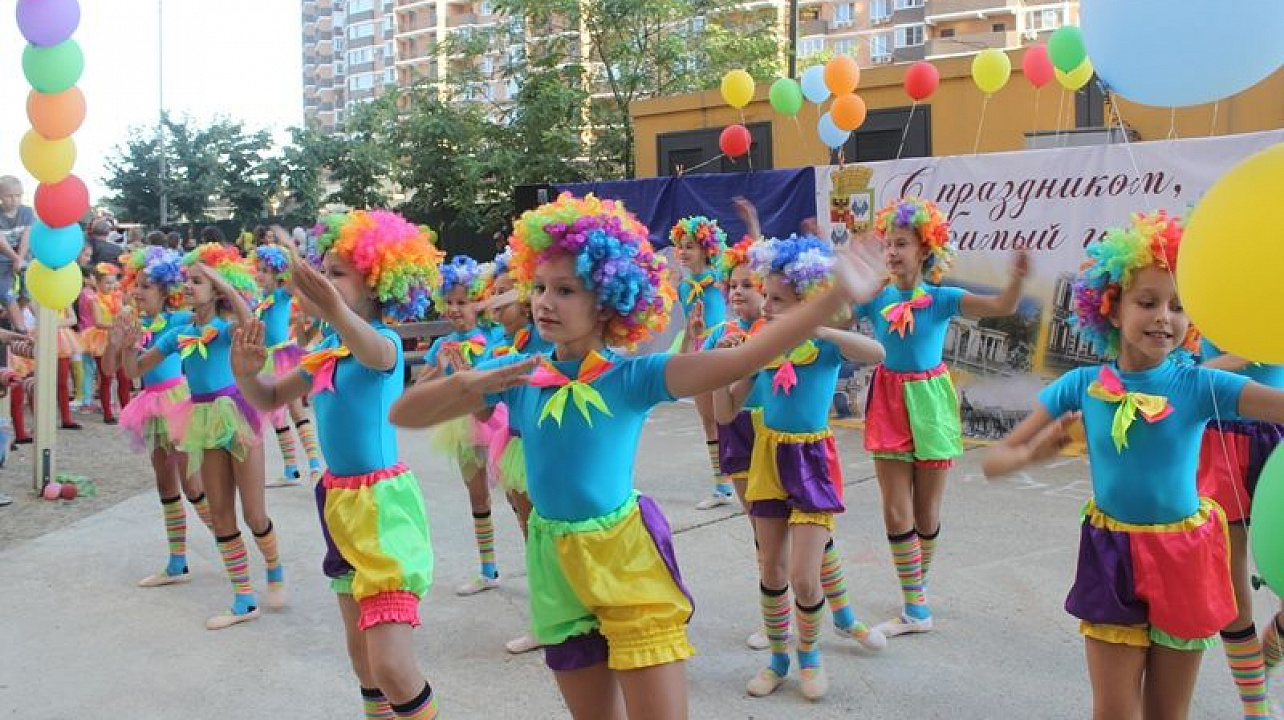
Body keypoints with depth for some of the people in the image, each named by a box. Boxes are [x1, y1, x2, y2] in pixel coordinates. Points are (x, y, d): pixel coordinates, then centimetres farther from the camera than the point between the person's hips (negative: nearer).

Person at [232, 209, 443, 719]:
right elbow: (270, 399, 16)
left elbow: (374, 354, -41)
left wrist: (336, 311, -62)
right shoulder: (325, 350, 7)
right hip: (340, 501, 9)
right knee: (361, 653, 20)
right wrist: (246, 372, -7)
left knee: (392, 666, -15)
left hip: (383, 503, -8)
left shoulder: (385, 339, -16)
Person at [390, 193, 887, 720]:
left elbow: (740, 360, -27)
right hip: (555, 562, 4)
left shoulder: (632, 377, -14)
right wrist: (467, 383, -21)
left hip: (626, 558, -4)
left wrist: (836, 295, -37)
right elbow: (402, 415, -1)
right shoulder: (518, 374, -4)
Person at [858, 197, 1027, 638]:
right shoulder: (876, 298, -3)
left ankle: (917, 583, 36)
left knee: (926, 513, 10)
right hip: (890, 403, 2)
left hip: (928, 402, -2)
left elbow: (1002, 307, -19)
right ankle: (915, 609, 12)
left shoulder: (941, 299, -9)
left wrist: (1017, 277, -36)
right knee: (896, 514, 1)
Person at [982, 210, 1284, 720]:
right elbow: (994, 461, -7)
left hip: (1182, 559, 0)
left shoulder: (1199, 385, -11)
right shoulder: (1083, 385, -8)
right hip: (1112, 556, 0)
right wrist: (1032, 453, -26)